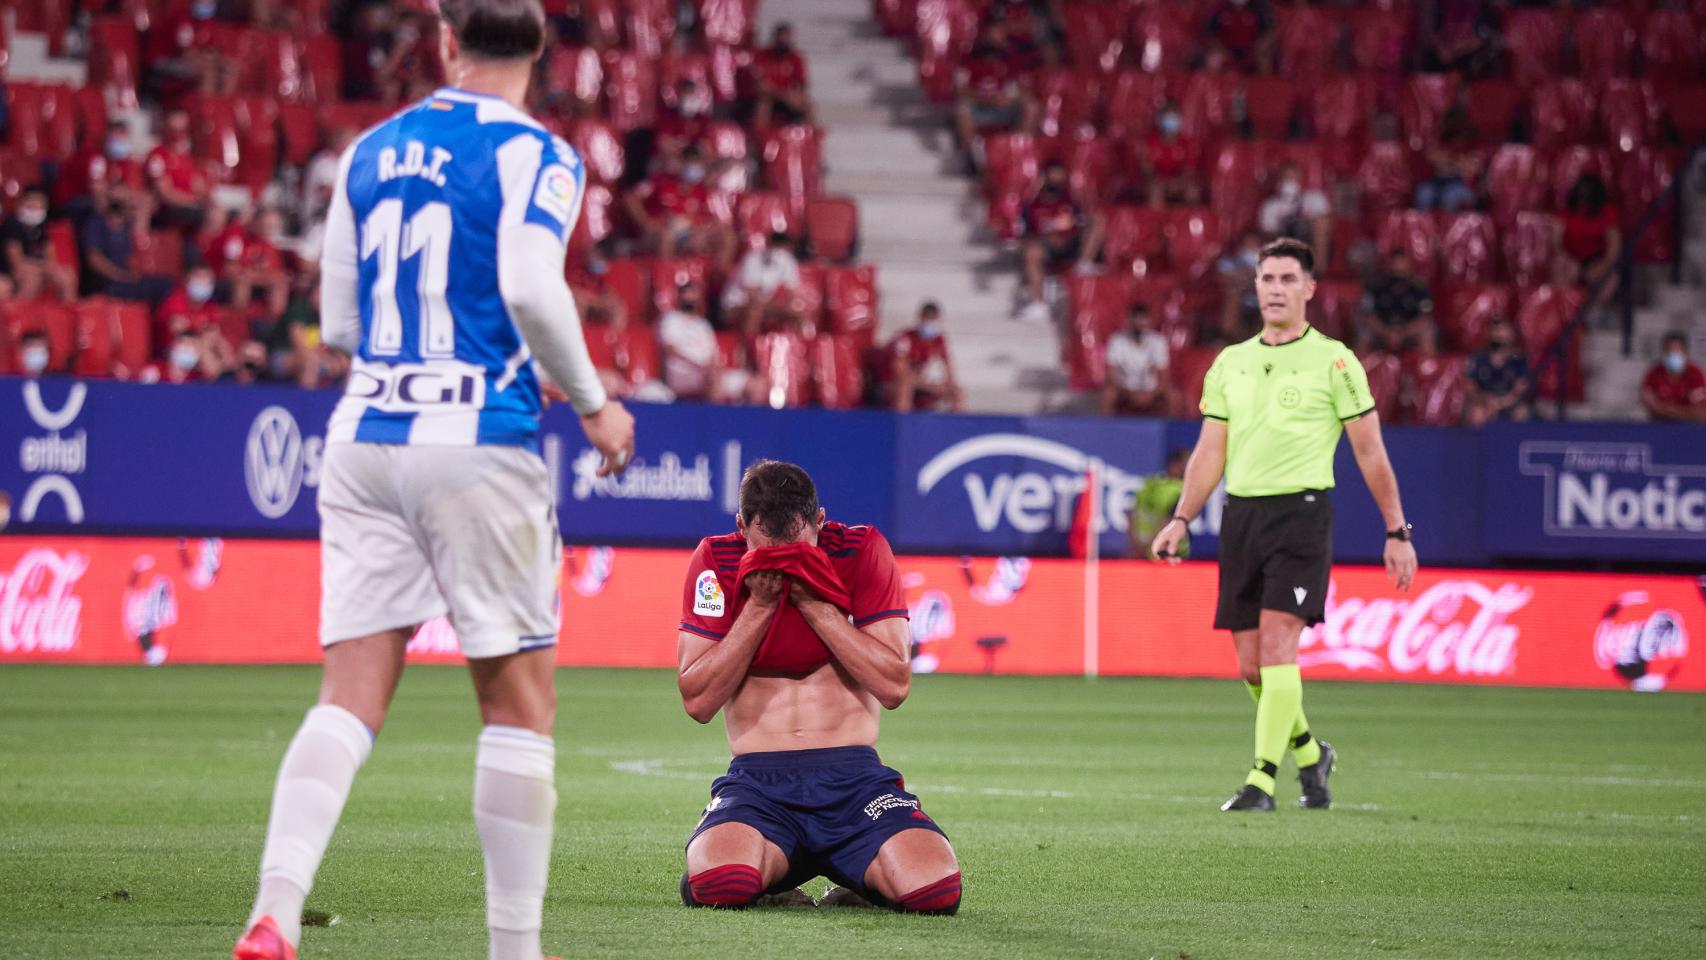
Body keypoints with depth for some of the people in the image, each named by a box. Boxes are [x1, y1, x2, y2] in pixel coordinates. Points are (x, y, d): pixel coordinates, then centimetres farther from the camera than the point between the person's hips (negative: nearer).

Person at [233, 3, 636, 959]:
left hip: (364, 440, 5)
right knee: (520, 704, 6)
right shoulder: (536, 156, -3)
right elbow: (531, 287, -19)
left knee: (350, 697, 2)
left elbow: (340, 321, 16)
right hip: (480, 444, -5)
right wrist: (593, 402, -5)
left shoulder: (371, 152, 13)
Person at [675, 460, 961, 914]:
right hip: (758, 778, -1)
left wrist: (815, 604, -12)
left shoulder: (862, 550, 2)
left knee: (935, 889, -27)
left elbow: (894, 687, -5)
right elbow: (698, 701, -2)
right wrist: (759, 606, -10)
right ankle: (773, 871, 5)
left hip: (854, 775, 1)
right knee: (718, 885, -35)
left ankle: (859, 881, 11)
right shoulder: (717, 561, 3)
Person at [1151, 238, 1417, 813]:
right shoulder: (1229, 364, 13)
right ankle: (1309, 754, 28)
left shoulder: (1334, 361, 0)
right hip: (1240, 513, 5)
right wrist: (1181, 520, 2)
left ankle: (1263, 778, -16)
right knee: (1250, 665, 5)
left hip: (1301, 511, -5)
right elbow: (1210, 452, 14)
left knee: (1277, 643, -16)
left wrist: (1397, 532, 1)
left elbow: (1370, 452, 2)